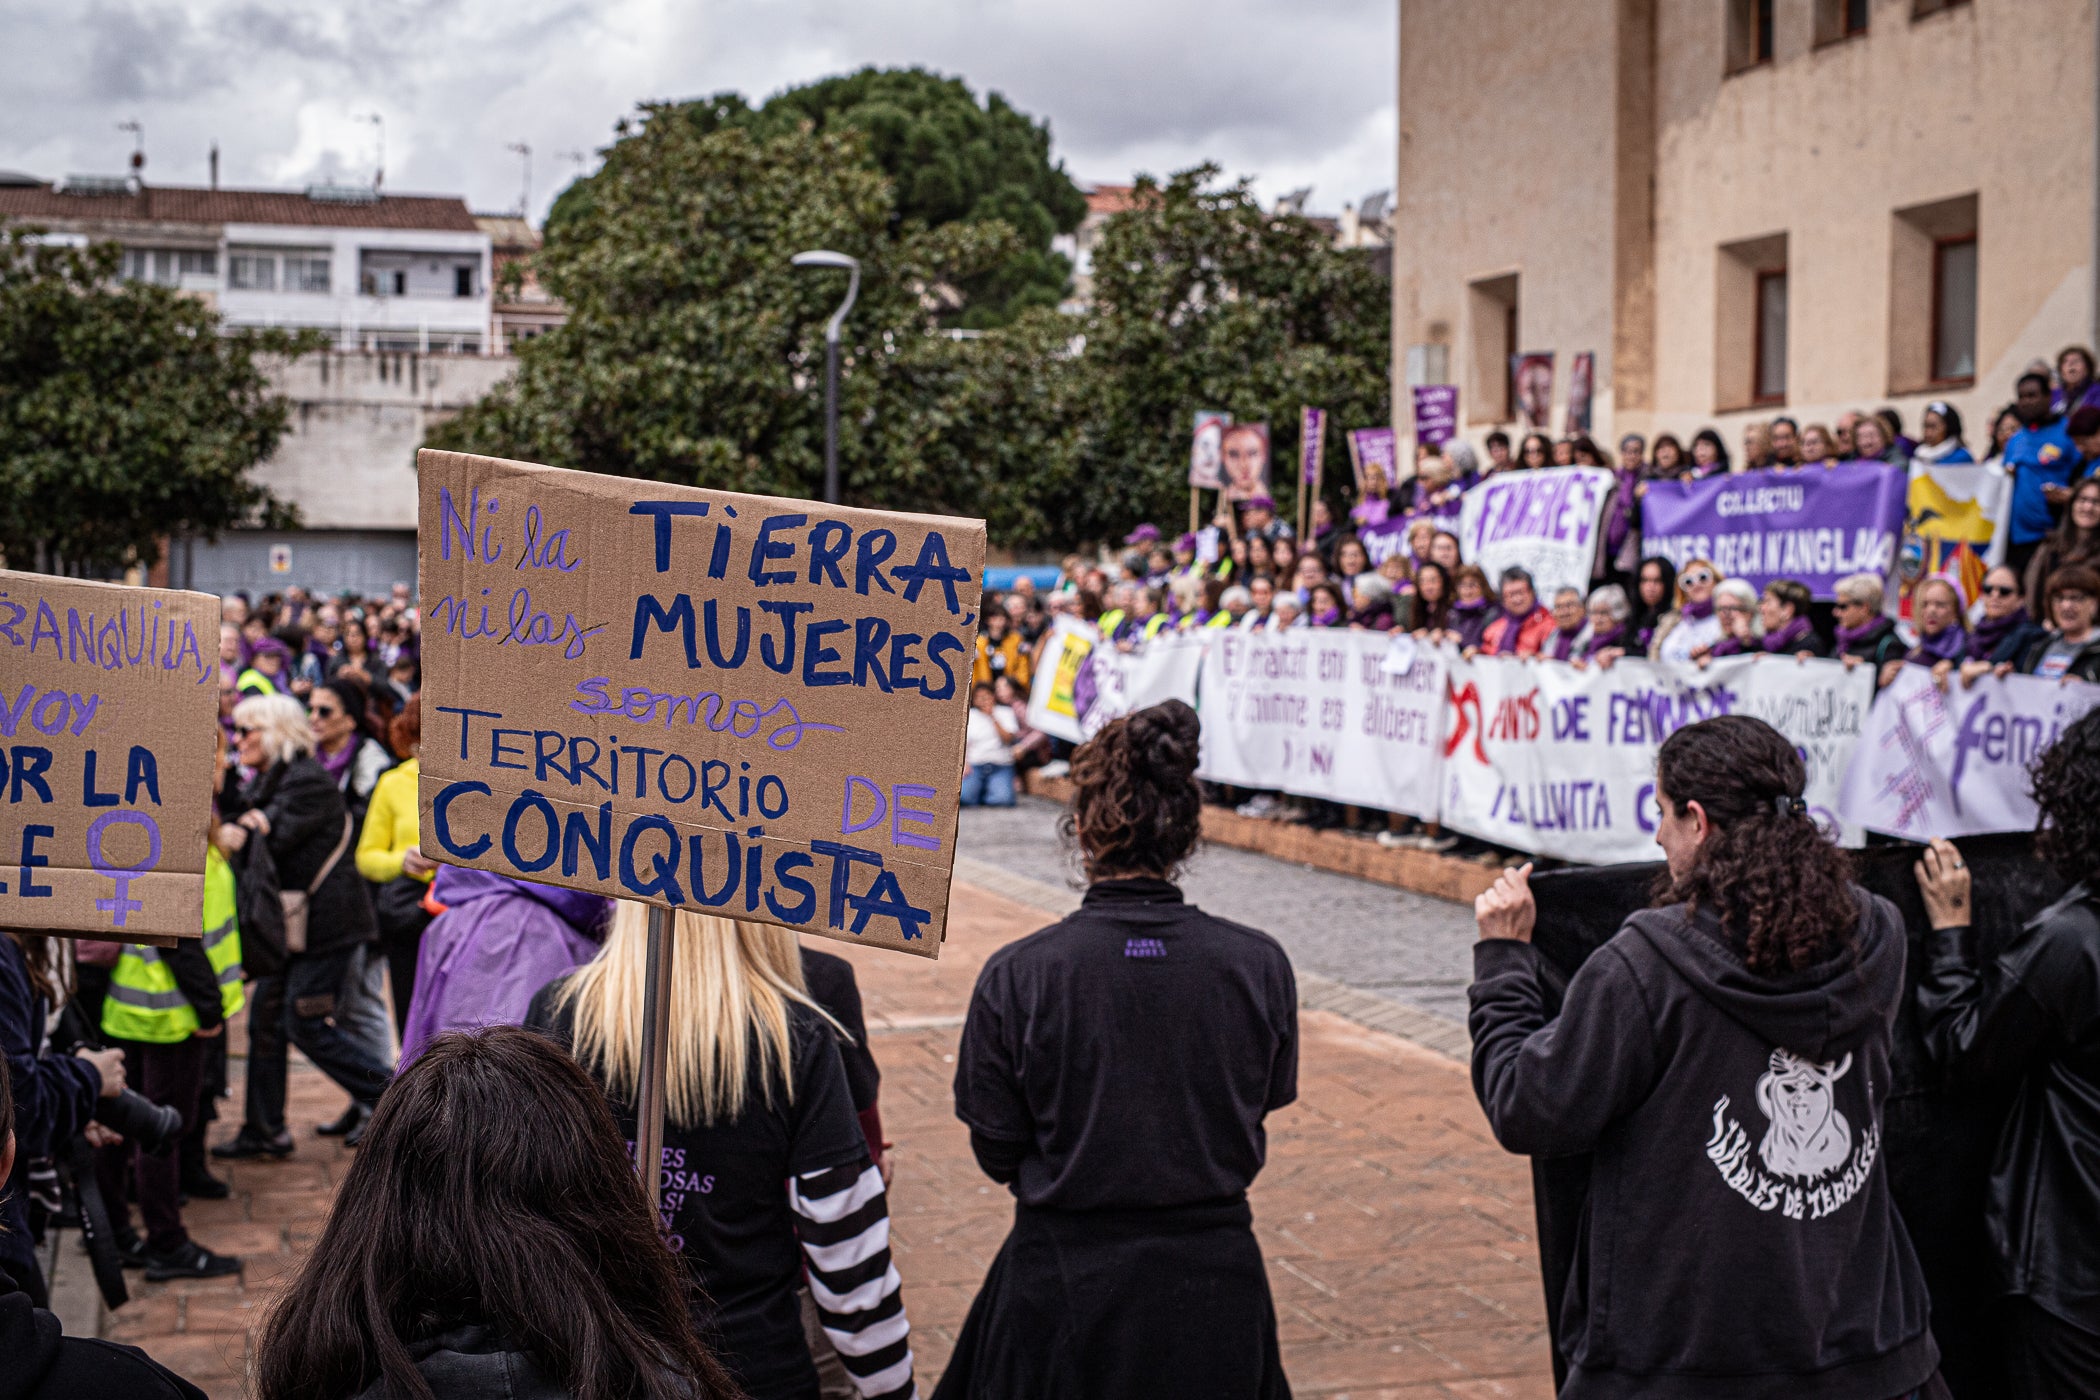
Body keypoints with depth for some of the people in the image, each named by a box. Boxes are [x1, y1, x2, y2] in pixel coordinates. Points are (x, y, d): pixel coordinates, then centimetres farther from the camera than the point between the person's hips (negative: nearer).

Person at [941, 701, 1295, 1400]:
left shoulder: (1015, 976, -16)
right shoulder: (1260, 966, -11)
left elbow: (997, 1153, -6)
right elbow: (1268, 1102, 4)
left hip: (1065, 1285, -1)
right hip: (1216, 1281, 2)